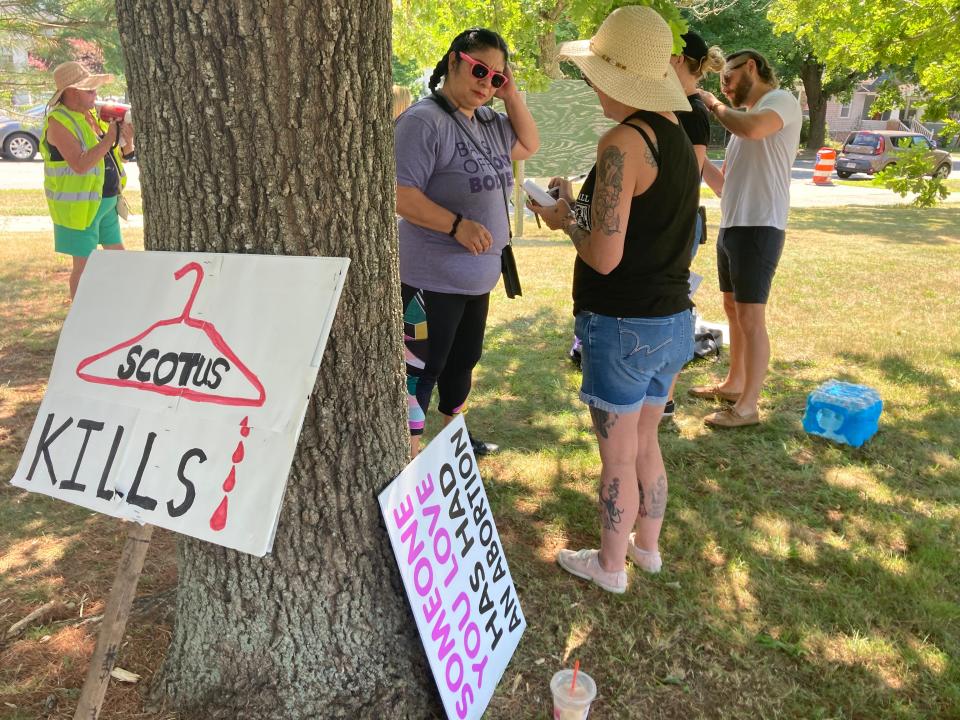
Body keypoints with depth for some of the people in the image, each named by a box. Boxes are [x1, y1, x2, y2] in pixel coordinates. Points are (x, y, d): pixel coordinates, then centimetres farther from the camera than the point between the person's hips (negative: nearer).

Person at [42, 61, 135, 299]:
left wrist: (128, 141, -9)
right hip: (78, 205, -8)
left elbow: (119, 156, 12)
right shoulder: (59, 121, -15)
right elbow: (80, 165, -27)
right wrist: (108, 139, -23)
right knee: (84, 264, -2)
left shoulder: (91, 115, 9)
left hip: (105, 201, 8)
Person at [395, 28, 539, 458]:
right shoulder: (424, 121, -17)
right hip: (432, 278, -9)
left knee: (462, 362, 22)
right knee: (420, 372, -1)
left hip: (477, 276, 9)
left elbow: (528, 145, 22)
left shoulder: (487, 122, 9)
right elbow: (400, 195, -23)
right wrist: (458, 225, -33)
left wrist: (511, 97, 6)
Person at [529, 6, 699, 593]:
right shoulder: (678, 137, 7)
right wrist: (581, 205, 12)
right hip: (674, 321, 8)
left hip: (624, 326, -8)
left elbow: (603, 256, -22)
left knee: (618, 456, 9)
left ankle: (610, 565, 27)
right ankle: (647, 545, 41)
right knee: (645, 443, 23)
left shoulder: (624, 142, -19)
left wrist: (565, 220, -4)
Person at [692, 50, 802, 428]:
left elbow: (752, 129, -31)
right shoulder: (747, 114, 20)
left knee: (751, 318, -6)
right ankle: (734, 383, 31)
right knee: (733, 310, 17)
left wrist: (714, 105, -13)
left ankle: (748, 406, 2)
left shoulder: (781, 100, -7)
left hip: (759, 227, -9)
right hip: (731, 225, 9)